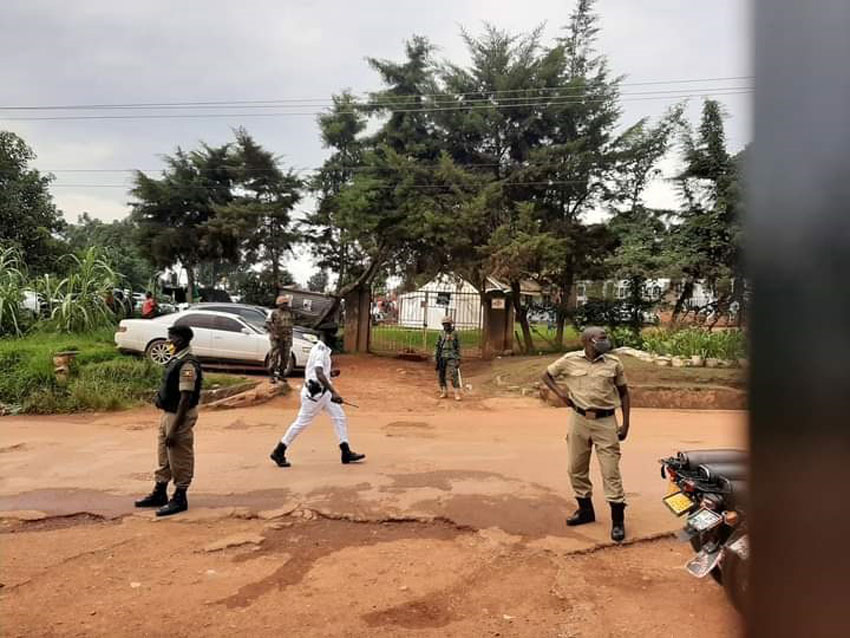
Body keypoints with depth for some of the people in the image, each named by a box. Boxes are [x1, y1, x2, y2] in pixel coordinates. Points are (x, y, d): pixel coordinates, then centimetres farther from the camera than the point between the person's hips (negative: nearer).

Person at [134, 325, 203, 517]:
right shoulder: (176, 360, 8)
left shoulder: (187, 365, -23)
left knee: (180, 460, 3)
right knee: (164, 456, 20)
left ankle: (179, 499, 16)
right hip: (168, 413, 10)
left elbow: (186, 398, -25)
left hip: (180, 416, -10)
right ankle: (159, 494, 34)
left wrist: (174, 428, -24)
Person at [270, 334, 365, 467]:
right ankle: (278, 452, 13)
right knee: (302, 422, 0)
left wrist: (329, 373, 6)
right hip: (314, 392, -10)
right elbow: (319, 374, -33)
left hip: (324, 392, 10)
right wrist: (334, 392, -41)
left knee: (340, 418, 7)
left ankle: (346, 453, 12)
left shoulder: (323, 350, 10)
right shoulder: (320, 351, -20)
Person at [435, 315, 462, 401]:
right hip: (442, 357, 3)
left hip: (451, 357, -3)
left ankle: (457, 394, -8)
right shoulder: (441, 334, 7)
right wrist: (435, 357, 1)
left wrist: (458, 359, -5)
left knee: (453, 375, -11)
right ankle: (444, 392, 15)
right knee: (441, 375, 4)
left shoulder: (455, 334, 0)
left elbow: (458, 347, 1)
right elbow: (437, 346, 9)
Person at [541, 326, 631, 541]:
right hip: (579, 420, 2)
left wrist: (625, 424, 3)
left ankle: (618, 520, 7)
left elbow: (623, 393, 7)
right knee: (577, 469, 11)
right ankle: (585, 510, 30)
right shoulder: (570, 360, -2)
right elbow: (547, 375, 12)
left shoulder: (613, 363, -1)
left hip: (605, 421, -2)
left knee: (611, 471, -3)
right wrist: (560, 393, -5)